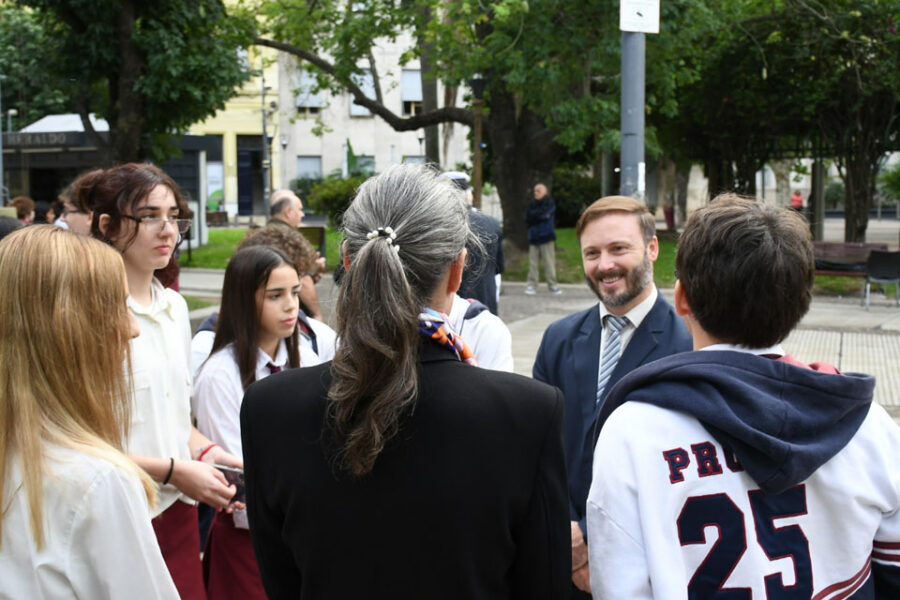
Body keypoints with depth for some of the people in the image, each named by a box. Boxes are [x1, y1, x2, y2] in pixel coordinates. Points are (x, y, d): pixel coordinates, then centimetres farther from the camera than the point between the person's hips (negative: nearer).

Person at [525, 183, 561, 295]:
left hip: (546, 237, -4)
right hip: (533, 238, 4)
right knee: (533, 263, 0)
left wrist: (534, 216, 0)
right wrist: (540, 217, -6)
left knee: (549, 262, -4)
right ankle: (532, 285, 3)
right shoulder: (532, 205, 14)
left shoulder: (549, 204, 2)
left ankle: (552, 285, 2)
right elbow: (527, 221, 3)